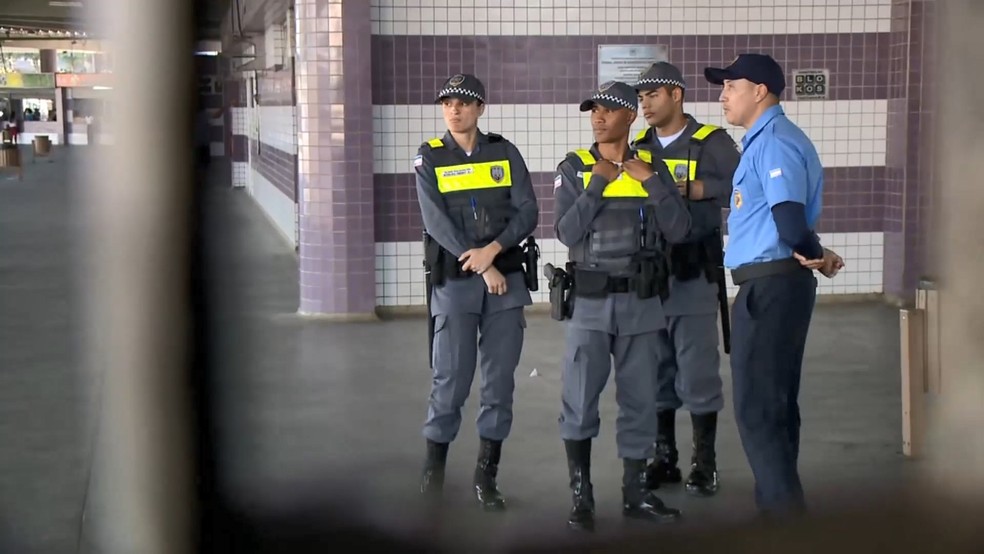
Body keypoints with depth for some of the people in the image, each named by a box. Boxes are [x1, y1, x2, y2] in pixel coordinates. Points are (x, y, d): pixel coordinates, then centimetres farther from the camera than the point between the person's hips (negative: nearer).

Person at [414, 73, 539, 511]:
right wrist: (482, 268, -13)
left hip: (507, 279, 2)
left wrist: (493, 249, -14)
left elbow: (527, 212, 1)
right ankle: (434, 464, 15)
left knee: (500, 379, 3)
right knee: (451, 377, -3)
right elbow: (437, 221, -8)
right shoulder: (429, 159, 3)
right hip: (454, 282, -2)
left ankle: (487, 475, 13)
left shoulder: (505, 153, 7)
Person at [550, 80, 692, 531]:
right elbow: (566, 233, -12)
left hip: (641, 302, 2)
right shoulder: (574, 168, -1)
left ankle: (635, 493, 21)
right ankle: (581, 496, 10)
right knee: (580, 402, -1)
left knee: (640, 400, 9)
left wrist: (652, 181, -13)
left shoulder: (652, 166, 5)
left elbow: (678, 230, -4)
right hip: (590, 302, -2)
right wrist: (598, 183, -16)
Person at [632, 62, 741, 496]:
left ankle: (704, 463, 9)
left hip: (693, 272, -5)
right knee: (655, 369, 10)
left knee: (697, 369, -2)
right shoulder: (639, 147, 14)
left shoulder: (712, 143, -2)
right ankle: (663, 457, 21)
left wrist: (690, 188, -18)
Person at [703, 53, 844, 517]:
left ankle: (785, 508, -1)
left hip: (771, 285, -10)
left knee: (756, 407, -6)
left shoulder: (775, 142, -15)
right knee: (774, 402, 16)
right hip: (773, 284, 10)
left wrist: (815, 255, -8)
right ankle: (778, 501, 25)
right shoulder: (763, 141, 17)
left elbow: (790, 222, -23)